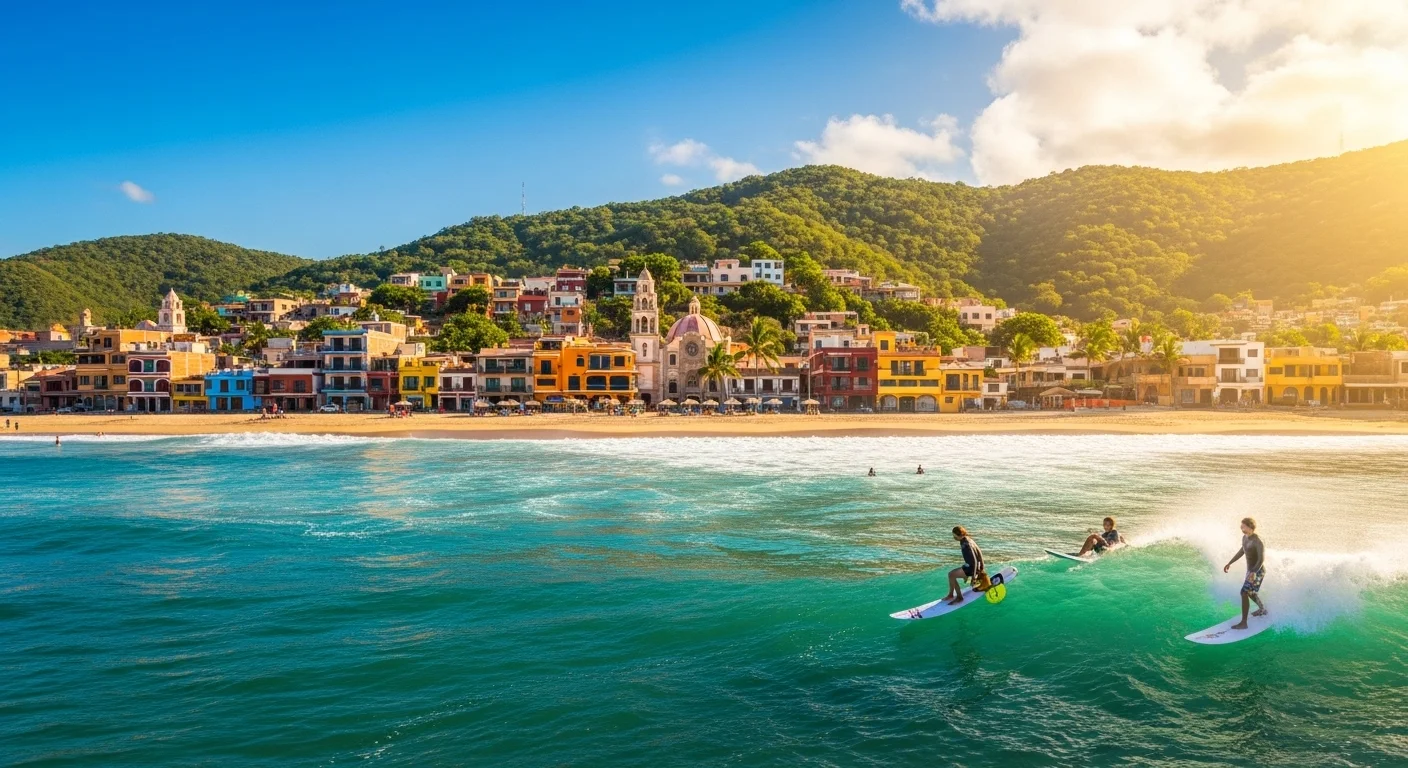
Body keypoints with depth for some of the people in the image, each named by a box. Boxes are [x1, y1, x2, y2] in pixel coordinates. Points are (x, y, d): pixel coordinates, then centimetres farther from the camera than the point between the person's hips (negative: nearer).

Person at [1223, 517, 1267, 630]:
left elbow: (1262, 559, -33)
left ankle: (1243, 623, -15)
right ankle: (1262, 609, 55)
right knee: (1250, 592, 28)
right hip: (1251, 570, 10)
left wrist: (1253, 572, -47)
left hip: (1257, 572, -10)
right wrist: (1229, 563, 20)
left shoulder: (1257, 541, -27)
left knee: (1244, 593, -16)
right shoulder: (1245, 537, 3)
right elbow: (1242, 551, 19)